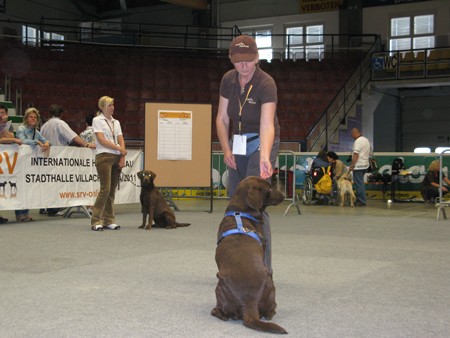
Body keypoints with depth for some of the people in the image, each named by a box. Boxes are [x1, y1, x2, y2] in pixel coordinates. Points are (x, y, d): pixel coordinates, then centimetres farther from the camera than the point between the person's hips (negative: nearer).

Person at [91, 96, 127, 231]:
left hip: (117, 158, 6)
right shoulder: (97, 120, 1)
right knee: (105, 188, -13)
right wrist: (119, 148, -9)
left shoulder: (116, 122, 18)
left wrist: (122, 157, -3)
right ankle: (96, 221, -8)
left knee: (112, 190, 5)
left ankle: (109, 220, 9)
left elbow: (121, 140, 11)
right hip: (104, 156, -6)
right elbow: (102, 140, -9)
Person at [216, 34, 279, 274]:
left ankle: (263, 267, -11)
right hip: (238, 143, 6)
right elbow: (222, 119, 3)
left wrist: (264, 156, -49)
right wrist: (226, 150, -7)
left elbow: (267, 125, -34)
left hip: (261, 143, -6)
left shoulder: (266, 84, -21)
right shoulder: (228, 80, -3)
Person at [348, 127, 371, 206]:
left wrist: (351, 165, -20)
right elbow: (369, 153, 21)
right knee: (360, 183, 16)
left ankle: (361, 201, -6)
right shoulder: (366, 140, 16)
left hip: (358, 166, -10)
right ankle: (359, 199, 19)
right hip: (365, 165, 10)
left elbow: (356, 155, -21)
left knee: (359, 184, -7)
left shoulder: (358, 141, -14)